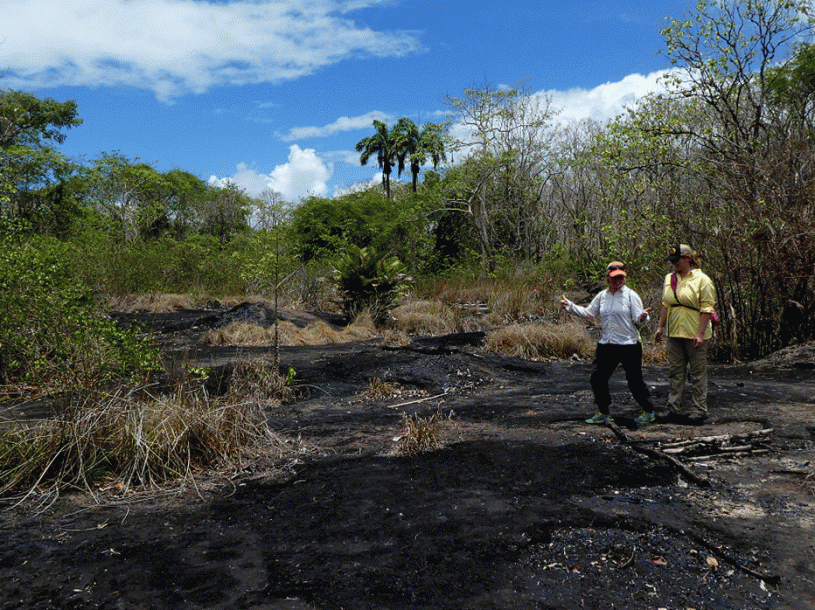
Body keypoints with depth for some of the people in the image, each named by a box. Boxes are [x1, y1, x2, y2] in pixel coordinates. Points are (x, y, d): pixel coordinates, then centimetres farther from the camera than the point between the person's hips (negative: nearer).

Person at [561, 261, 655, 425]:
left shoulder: (631, 295, -4)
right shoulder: (602, 296, 10)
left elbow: (638, 320, -6)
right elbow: (588, 312, 17)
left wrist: (643, 317, -28)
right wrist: (570, 306, 10)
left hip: (629, 345, -5)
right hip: (606, 345, 5)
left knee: (634, 381, 0)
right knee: (597, 377, 3)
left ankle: (648, 411, 21)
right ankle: (603, 413, 19)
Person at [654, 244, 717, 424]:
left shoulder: (702, 280, -6)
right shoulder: (669, 279, 11)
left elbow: (707, 309, -9)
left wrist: (701, 333, -15)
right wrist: (660, 327, 15)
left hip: (694, 334, -5)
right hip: (674, 333, 6)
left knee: (697, 373, 2)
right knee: (675, 372, 9)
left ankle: (699, 410, 11)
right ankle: (674, 408, 15)